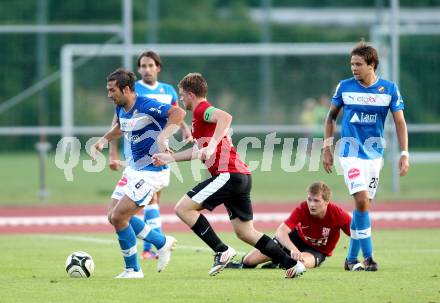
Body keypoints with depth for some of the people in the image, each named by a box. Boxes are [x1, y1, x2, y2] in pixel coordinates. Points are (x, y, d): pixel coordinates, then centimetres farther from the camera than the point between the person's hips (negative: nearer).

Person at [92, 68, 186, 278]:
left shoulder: (146, 106, -23)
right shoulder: (121, 109, 5)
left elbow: (178, 112, -33)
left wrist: (162, 137, -43)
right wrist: (104, 140, 14)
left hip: (150, 172, -9)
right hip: (132, 170, 9)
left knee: (118, 217, -12)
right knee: (114, 217, 8)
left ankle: (132, 270, 5)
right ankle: (162, 242, 22)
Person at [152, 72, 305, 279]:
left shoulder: (201, 110, -5)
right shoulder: (204, 113, 26)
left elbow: (225, 117, -27)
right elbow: (200, 151, 38)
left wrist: (213, 144, -33)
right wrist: (169, 158, 42)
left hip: (228, 174, -10)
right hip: (241, 176, 10)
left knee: (183, 209, -9)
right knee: (245, 232, 12)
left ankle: (222, 251, -12)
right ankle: (292, 264, 9)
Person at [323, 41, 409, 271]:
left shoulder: (389, 89, -3)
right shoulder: (344, 87, -3)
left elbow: (400, 122, 1)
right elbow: (331, 116, 9)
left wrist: (404, 154, -6)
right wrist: (327, 148, 4)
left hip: (374, 153, 2)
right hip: (350, 151, -2)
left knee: (364, 205, 5)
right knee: (362, 201, -17)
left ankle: (352, 258, 15)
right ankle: (367, 257, -13)